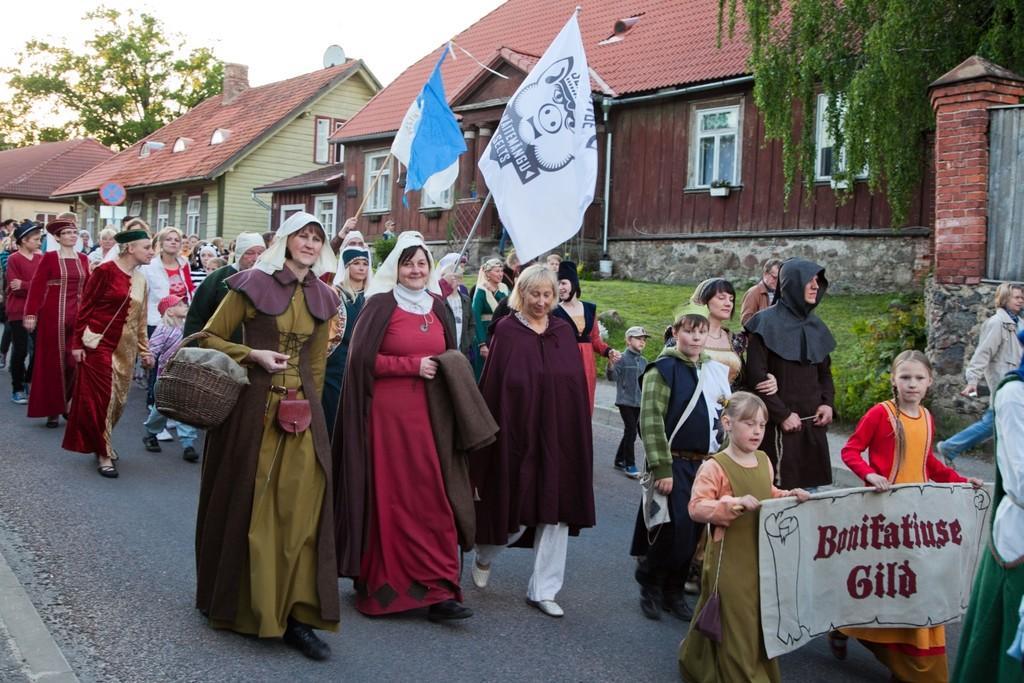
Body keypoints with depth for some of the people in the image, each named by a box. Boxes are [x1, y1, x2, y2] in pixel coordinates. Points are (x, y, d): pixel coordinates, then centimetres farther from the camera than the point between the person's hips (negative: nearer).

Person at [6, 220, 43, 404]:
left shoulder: (40, 258, 7)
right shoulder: (13, 259, -9)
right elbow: (15, 288, -14)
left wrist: (25, 285, -13)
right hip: (18, 311, -5)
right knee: (20, 350, -1)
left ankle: (29, 381, 25)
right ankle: (17, 389, 8)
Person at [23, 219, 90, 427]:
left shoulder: (83, 259, 9)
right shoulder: (49, 258, -4)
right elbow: (36, 286, -7)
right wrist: (30, 314, -12)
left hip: (77, 316, 3)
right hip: (53, 315, -3)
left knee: (75, 362, 1)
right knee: (54, 362, 3)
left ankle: (68, 404, 19)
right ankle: (53, 410, 12)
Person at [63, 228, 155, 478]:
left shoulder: (141, 280, 8)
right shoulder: (105, 271, -11)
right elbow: (85, 307, -9)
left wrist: (144, 350, 14)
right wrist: (77, 343, -10)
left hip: (125, 349, 6)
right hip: (99, 344, -6)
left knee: (117, 399, 11)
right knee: (100, 398, -3)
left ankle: (102, 443, 29)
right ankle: (104, 453, 7)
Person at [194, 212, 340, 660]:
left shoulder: (323, 298, 10)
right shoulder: (253, 283, -4)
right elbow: (210, 338, -1)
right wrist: (255, 355, -14)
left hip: (301, 412, 4)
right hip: (254, 405, -4)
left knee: (302, 509, 0)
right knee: (246, 506, 6)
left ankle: (296, 615, 6)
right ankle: (236, 602, 24)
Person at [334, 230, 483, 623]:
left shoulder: (438, 306, 13)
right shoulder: (381, 304, -3)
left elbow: (450, 357, 23)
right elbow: (362, 358, -9)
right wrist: (412, 365, -13)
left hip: (430, 414, 5)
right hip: (389, 414, -5)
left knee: (433, 499, 3)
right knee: (392, 499, -2)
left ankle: (437, 589, 9)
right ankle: (382, 585, 11)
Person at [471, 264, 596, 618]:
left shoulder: (564, 331, 7)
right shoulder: (507, 330, -5)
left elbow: (578, 387, 6)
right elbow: (493, 387, -8)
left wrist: (578, 438, 2)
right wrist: (492, 435, -11)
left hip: (559, 438, 4)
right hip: (517, 436, -4)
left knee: (555, 514, 5)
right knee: (516, 512, 3)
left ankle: (544, 590, 18)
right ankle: (484, 554, 35)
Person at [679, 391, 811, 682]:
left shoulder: (763, 460, 7)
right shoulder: (714, 467, -16)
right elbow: (697, 508, -22)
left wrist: (789, 496, 4)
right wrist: (735, 503, -32)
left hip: (761, 557, 7)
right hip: (729, 560, -7)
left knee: (759, 621, 17)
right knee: (735, 625, 0)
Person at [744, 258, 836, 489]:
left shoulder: (815, 326, 13)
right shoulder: (767, 323, -7)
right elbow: (756, 377, -11)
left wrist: (827, 403, 3)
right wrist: (782, 414, -13)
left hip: (813, 424, 6)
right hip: (779, 426, -6)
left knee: (812, 487, 6)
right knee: (782, 490, -6)